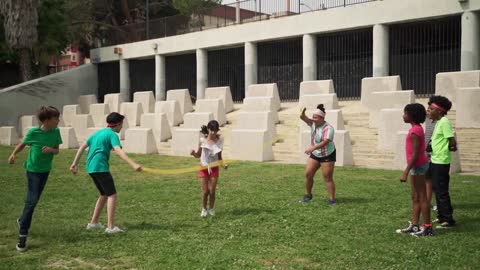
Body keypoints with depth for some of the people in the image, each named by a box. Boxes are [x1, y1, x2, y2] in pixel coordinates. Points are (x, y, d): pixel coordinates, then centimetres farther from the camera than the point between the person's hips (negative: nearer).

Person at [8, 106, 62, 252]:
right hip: (33, 169, -5)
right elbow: (22, 144, 0)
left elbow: (57, 151, -1)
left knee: (34, 200, 16)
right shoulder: (33, 132, -17)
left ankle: (22, 220, 41)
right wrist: (14, 154, -15)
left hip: (45, 170, 5)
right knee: (31, 200, -11)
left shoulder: (55, 132, -7)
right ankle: (22, 235, -4)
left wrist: (51, 150, -23)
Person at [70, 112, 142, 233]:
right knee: (112, 195, -8)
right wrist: (133, 164, -35)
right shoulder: (112, 134, -6)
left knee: (104, 195, 20)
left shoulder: (98, 132, 19)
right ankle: (111, 227, -17)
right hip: (100, 168, -9)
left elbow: (82, 147, 18)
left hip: (91, 168, 9)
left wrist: (75, 164, 21)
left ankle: (93, 222, 23)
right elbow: (118, 151, -24)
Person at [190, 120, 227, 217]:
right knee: (205, 191, 0)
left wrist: (223, 164, -14)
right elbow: (198, 155, 3)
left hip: (214, 168, 0)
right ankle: (204, 209, 22)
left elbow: (219, 157, 4)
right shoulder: (203, 140, -8)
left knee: (212, 191, 1)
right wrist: (194, 153, -19)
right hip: (203, 168, 0)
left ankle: (211, 209, 24)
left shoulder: (219, 141, -6)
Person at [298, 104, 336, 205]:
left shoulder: (328, 128, -23)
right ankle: (308, 195, 20)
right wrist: (302, 113, -24)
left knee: (328, 178, -6)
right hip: (315, 155, 7)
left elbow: (325, 142, -34)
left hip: (328, 155, -7)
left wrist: (313, 148, -47)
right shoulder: (313, 123, -1)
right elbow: (303, 117, 0)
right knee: (308, 174, 4)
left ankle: (332, 200, 1)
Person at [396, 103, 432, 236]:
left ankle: (427, 227, 4)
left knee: (422, 197, -3)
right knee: (415, 197, 13)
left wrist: (405, 172, -22)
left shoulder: (415, 132, -19)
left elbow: (415, 155, -22)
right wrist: (409, 170, 20)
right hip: (417, 166, 10)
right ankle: (414, 225, 18)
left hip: (417, 166, -10)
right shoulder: (416, 129, 12)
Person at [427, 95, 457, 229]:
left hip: (441, 162, -10)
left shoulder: (444, 122, -17)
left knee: (441, 192, -3)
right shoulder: (438, 122, 12)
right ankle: (441, 217, 28)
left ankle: (448, 220, 5)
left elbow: (452, 142, -19)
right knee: (437, 190, 17)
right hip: (435, 161, 10)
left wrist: (445, 149, -4)